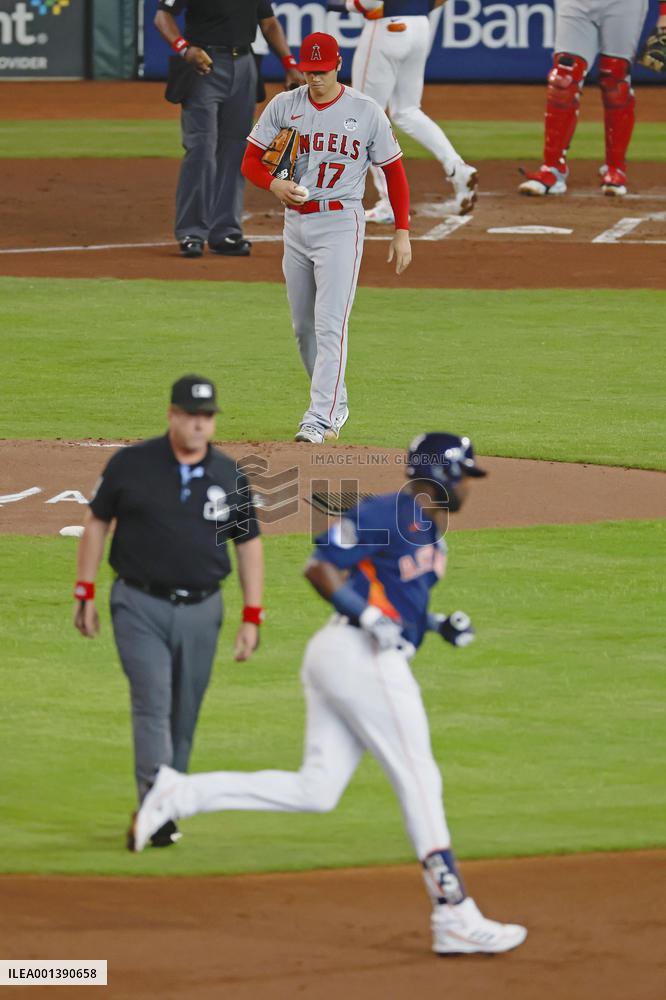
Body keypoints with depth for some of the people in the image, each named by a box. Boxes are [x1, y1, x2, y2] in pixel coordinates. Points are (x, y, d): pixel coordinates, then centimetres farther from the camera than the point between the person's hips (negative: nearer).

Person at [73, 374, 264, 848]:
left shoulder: (231, 477, 3)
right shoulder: (130, 465, -3)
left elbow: (249, 544, 9)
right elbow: (97, 523, 6)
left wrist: (252, 616, 5)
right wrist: (85, 593, 1)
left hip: (201, 610, 3)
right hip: (140, 607, -3)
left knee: (184, 717, 6)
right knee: (153, 706, -14)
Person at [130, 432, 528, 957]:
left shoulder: (431, 532, 20)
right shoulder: (389, 514, -10)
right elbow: (320, 567, -14)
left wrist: (438, 624, 13)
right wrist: (369, 616, -23)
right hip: (365, 657, -10)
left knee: (314, 791, 3)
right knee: (419, 781, -6)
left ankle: (180, 794, -1)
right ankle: (454, 916, -4)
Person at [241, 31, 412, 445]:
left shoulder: (367, 112, -3)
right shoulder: (283, 106, 4)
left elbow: (395, 171, 2)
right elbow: (250, 162, 2)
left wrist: (403, 232, -4)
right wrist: (274, 183, -20)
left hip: (340, 224, -5)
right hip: (296, 222, 5)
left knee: (330, 325, -14)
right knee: (304, 328, 12)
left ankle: (320, 419, -18)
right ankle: (336, 406, 27)